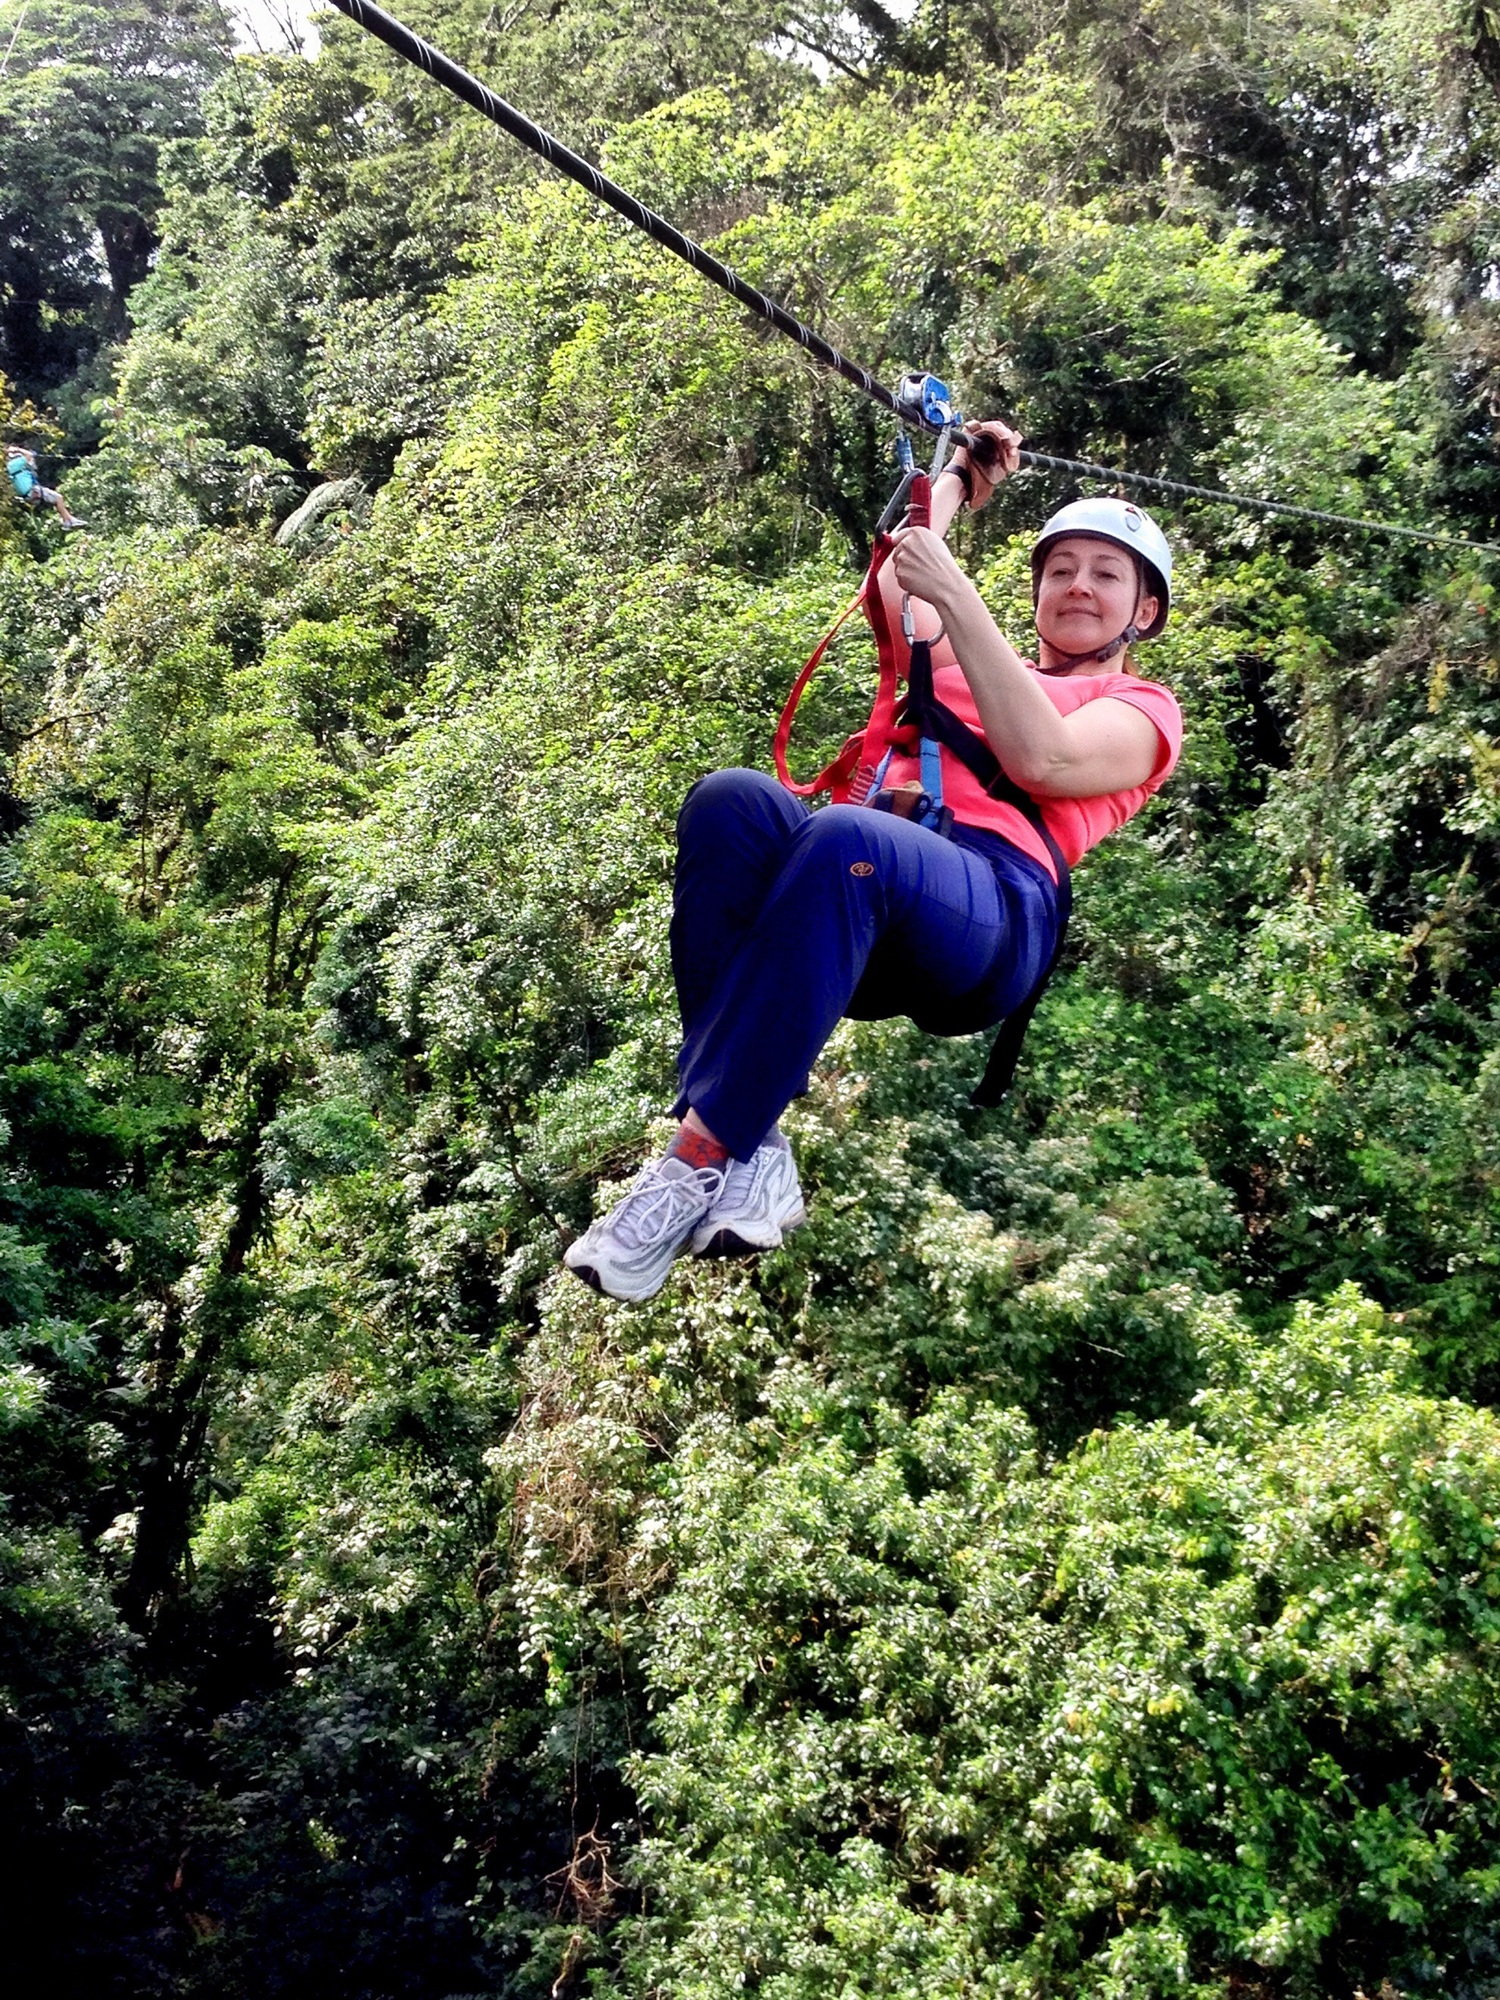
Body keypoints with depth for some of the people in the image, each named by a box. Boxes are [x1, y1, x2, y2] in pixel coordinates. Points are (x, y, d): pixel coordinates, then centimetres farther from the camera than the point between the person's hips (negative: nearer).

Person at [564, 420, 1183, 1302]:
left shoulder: (1143, 709, 21)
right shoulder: (964, 662, 40)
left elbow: (1039, 759, 0)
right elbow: (894, 586, 28)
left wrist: (957, 596, -2)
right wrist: (962, 482, 40)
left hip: (995, 916, -5)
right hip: (863, 895, 5)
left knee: (845, 838, -38)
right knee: (731, 799, -29)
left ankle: (698, 1158, -37)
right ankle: (753, 1149, -35)